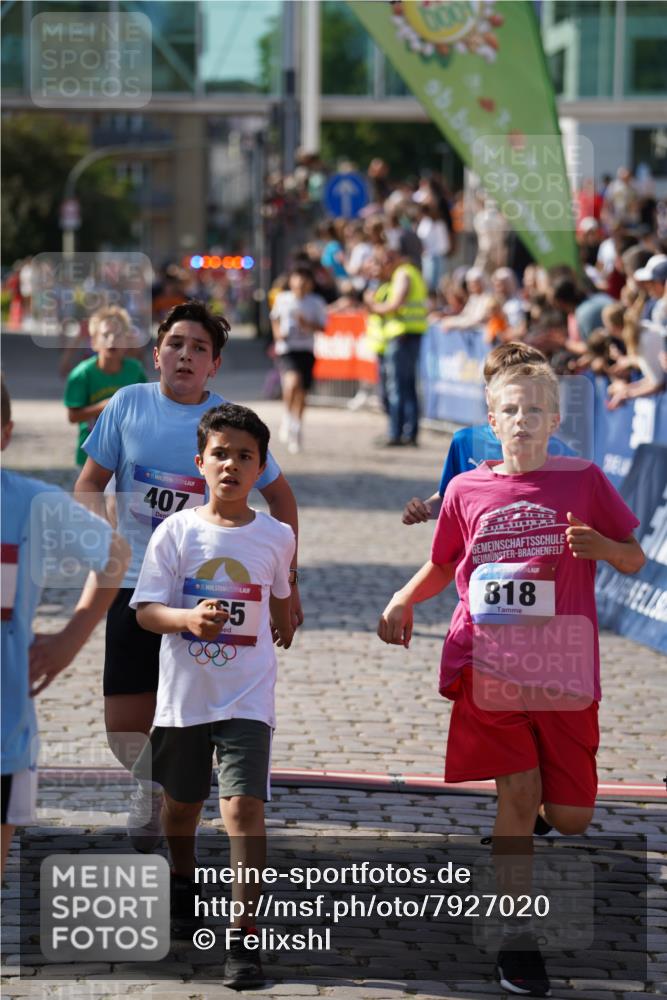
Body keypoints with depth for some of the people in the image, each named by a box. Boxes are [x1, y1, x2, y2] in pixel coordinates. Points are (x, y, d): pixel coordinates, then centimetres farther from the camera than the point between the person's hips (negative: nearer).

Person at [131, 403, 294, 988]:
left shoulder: (277, 537, -2)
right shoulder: (176, 532, -6)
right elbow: (145, 610, -8)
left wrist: (283, 631, 32)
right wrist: (188, 618, -25)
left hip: (248, 697, -1)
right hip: (184, 693, 1)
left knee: (244, 808, -16)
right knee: (181, 803, 20)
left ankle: (244, 938, -13)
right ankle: (184, 882, 50)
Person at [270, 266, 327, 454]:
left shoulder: (316, 302, 0)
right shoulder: (282, 299, 3)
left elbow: (322, 326, 3)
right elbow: (275, 318, 21)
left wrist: (308, 325, -16)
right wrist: (278, 332, 3)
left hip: (306, 350, 1)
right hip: (285, 349, -1)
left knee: (301, 392, 4)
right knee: (293, 380, -28)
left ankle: (297, 431, 21)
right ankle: (288, 416, -6)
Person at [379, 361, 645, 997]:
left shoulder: (583, 480, 2)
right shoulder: (467, 490, 6)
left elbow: (634, 561, 8)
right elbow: (442, 568, 19)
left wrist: (603, 547, -14)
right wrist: (401, 602, 1)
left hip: (565, 669, 0)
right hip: (488, 666, 0)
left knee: (570, 818, 2)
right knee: (518, 794, -11)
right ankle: (516, 938, -2)